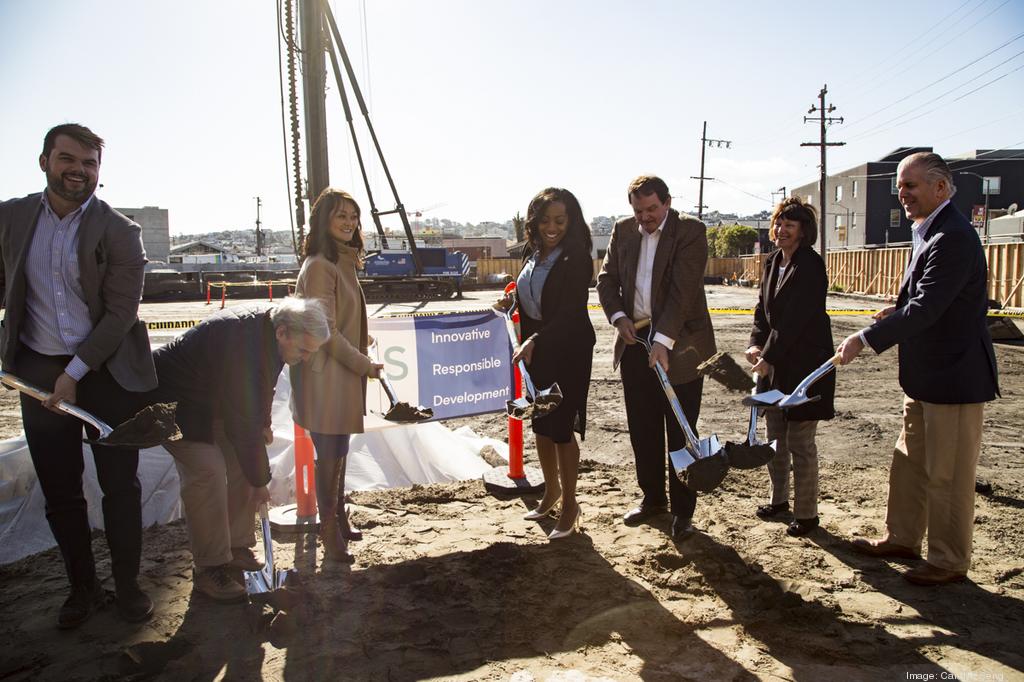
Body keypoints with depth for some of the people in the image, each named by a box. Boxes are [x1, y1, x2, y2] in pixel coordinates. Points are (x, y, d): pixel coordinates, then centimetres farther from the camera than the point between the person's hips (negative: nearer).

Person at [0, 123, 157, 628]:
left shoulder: (119, 232, -8)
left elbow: (121, 314, -11)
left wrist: (75, 373, -14)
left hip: (106, 373, -3)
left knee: (120, 487, 6)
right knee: (59, 492, 12)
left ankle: (127, 585, 23)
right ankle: (82, 587, 28)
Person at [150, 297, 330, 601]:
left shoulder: (267, 326, -10)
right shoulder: (244, 347, -38)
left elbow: (261, 388, 12)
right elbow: (244, 423, -32)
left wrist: (263, 424, 6)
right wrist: (259, 482, -23)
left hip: (212, 400, 9)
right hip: (174, 401, -9)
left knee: (241, 464, 4)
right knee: (207, 471, -18)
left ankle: (236, 548, 16)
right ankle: (209, 570, -6)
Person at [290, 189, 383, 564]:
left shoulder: (342, 262, 14)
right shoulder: (319, 266, -16)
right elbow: (326, 331, -18)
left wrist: (360, 355, 11)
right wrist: (365, 365, -11)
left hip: (344, 374, 9)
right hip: (326, 375, -9)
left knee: (338, 452, 17)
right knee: (330, 455, 1)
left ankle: (339, 523, 30)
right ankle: (331, 536, 14)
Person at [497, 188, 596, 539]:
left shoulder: (576, 258, -14)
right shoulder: (532, 254, 7)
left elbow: (570, 311, -22)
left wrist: (535, 341, -31)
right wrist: (510, 303, 2)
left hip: (568, 351, -7)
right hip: (535, 348, 7)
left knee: (561, 428, -1)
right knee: (540, 424, 15)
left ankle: (569, 503, 16)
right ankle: (551, 492, 33)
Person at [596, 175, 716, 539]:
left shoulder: (690, 231, -9)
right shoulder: (623, 230, 7)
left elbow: (683, 289, -19)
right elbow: (606, 279, 10)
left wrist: (663, 340, -27)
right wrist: (618, 316, -8)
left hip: (679, 345, -5)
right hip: (634, 342, 5)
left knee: (681, 432, 3)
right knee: (642, 428, 13)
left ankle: (683, 510, 15)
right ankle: (652, 498, 29)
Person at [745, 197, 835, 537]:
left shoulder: (810, 266, -15)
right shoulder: (773, 262, 10)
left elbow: (795, 318, -21)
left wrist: (769, 357, -21)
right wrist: (756, 344, -5)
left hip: (804, 365, -8)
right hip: (775, 364, 8)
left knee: (800, 442, 0)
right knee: (775, 437, 17)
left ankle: (806, 513, 13)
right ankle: (779, 499, 33)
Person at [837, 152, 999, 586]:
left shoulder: (952, 238, -21)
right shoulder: (931, 233, 11)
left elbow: (925, 309, -27)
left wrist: (866, 339, -25)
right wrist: (900, 308, 2)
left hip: (953, 377, -10)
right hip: (925, 375, 10)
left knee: (947, 474, 3)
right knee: (909, 463, 20)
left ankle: (949, 562, 18)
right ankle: (902, 538, 34)